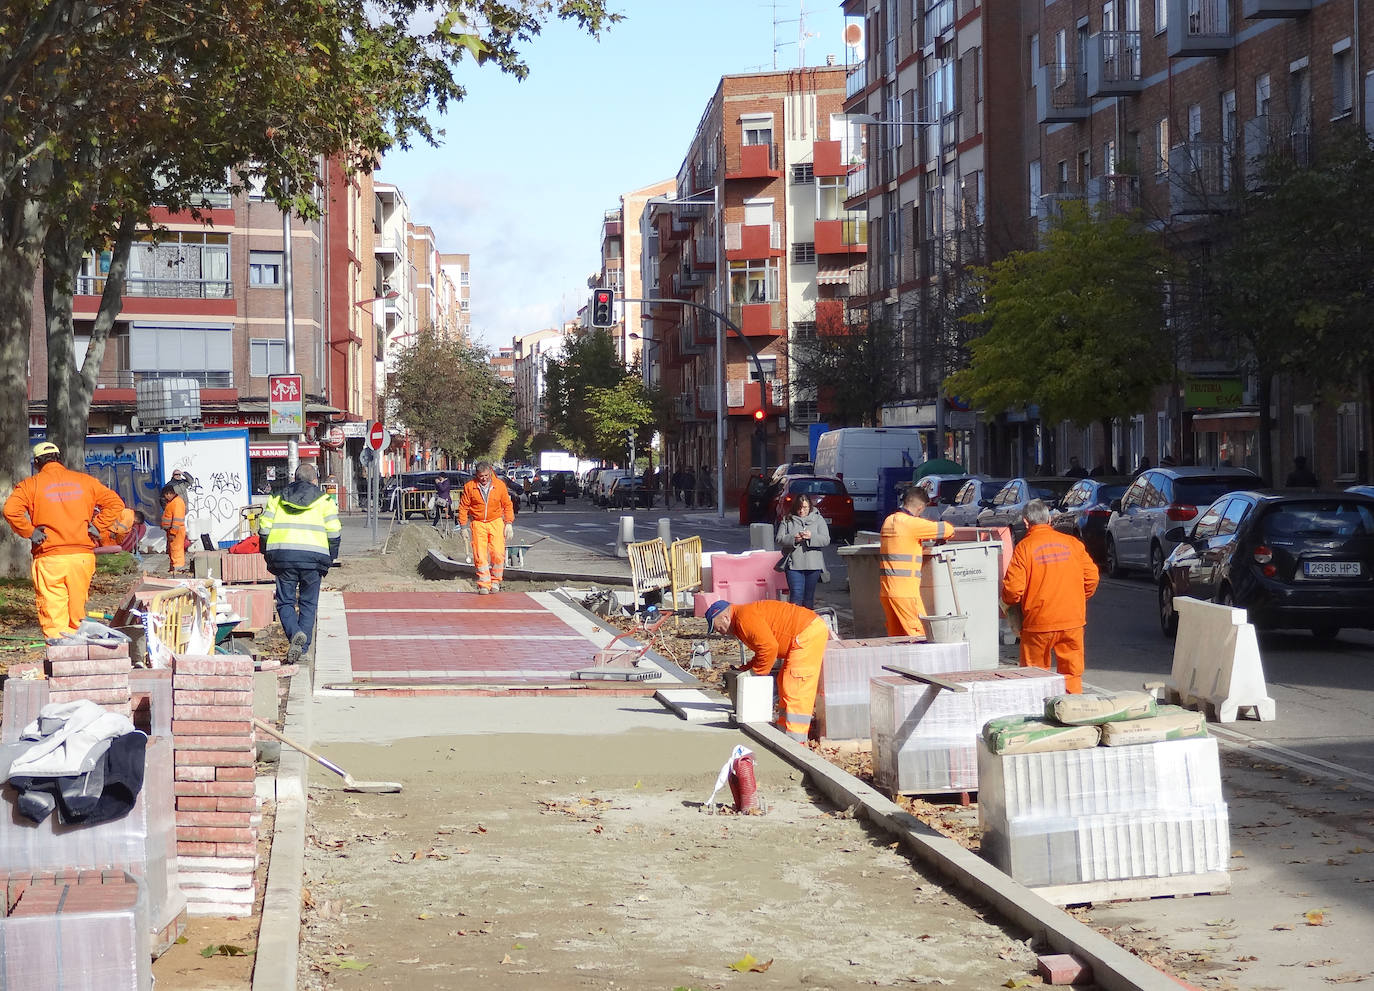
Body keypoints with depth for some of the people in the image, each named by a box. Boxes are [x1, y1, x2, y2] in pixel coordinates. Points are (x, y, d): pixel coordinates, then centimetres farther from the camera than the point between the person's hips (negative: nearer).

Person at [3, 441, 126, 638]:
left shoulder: (31, 484, 3)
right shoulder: (85, 481, 11)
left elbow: (11, 510, -13)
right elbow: (115, 503, 8)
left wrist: (29, 532, -3)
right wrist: (97, 526, 7)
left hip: (49, 558, -3)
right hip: (83, 555, 3)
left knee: (53, 616, -3)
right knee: (77, 613, 13)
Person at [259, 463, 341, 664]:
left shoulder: (277, 498, 15)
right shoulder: (324, 500, 10)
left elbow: (264, 528, 11)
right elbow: (334, 532, 3)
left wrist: (268, 555, 19)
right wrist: (330, 557, 14)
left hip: (282, 555, 1)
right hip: (313, 556, -1)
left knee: (285, 602, 7)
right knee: (308, 603, 11)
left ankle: (295, 633, -20)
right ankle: (303, 647, 5)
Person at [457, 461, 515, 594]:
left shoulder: (499, 485, 0)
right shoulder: (469, 486, -2)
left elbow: (507, 505, 8)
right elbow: (463, 507, 4)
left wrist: (509, 523, 1)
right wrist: (463, 526, 0)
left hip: (496, 523, 0)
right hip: (478, 524, 0)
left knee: (498, 554, -10)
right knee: (480, 556, -6)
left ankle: (495, 581, 8)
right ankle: (484, 585, -1)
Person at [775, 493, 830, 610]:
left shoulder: (818, 519, 9)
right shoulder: (787, 520, 7)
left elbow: (826, 540, 1)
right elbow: (778, 539, 1)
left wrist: (811, 537, -17)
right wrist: (793, 538, -17)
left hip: (813, 565, 2)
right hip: (794, 564, -2)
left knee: (809, 596, 8)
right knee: (796, 595, -12)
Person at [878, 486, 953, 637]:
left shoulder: (888, 521, 13)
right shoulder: (912, 523, -12)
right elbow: (947, 529, -9)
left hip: (885, 590, 8)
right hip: (905, 591, -8)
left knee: (896, 635, 10)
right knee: (919, 634, -3)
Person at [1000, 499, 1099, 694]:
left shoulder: (1024, 548, -6)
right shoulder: (1072, 543, 5)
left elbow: (1013, 589, -11)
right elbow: (1091, 577, 6)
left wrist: (1007, 602, 10)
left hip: (1038, 623, -3)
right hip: (1073, 621, 3)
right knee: (1072, 673, 11)